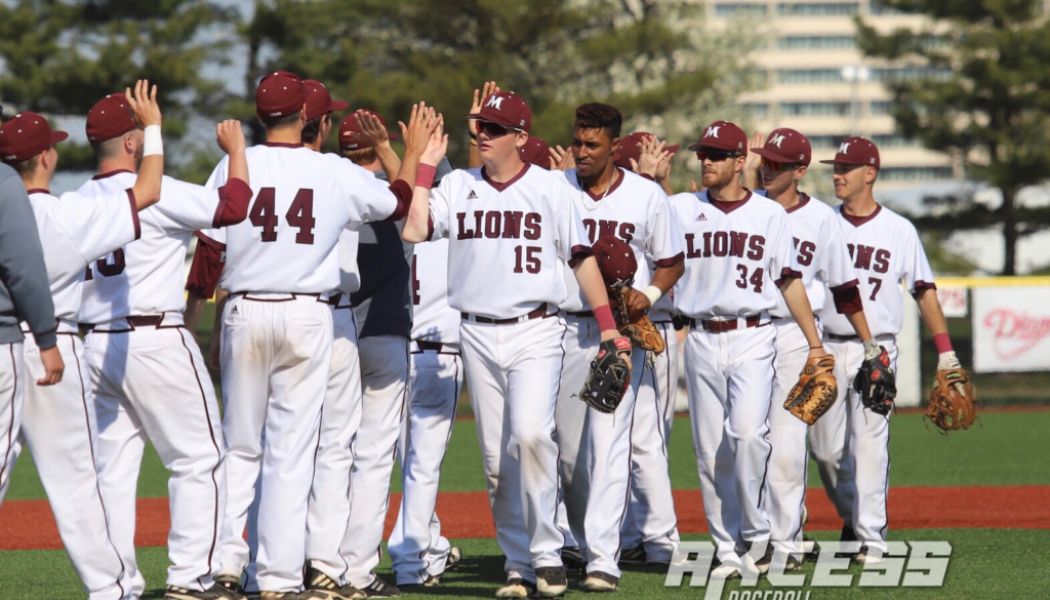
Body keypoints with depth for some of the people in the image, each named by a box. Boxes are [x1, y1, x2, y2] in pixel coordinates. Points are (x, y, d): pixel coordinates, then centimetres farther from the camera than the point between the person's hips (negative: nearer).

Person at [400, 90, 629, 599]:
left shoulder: (550, 186, 2)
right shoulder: (457, 186, 8)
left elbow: (580, 256, 4)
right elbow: (414, 230, -7)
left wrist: (607, 325, 0)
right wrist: (426, 164, -2)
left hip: (535, 330, -3)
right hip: (478, 335, 3)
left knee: (530, 434, -22)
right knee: (496, 457, 4)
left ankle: (547, 553, -13)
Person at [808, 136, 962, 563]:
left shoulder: (899, 231, 5)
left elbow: (924, 290, 6)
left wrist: (945, 351, 0)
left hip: (876, 352, -2)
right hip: (826, 349, 2)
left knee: (870, 444, -6)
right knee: (825, 447, 3)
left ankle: (871, 537, -3)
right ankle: (852, 515, 26)